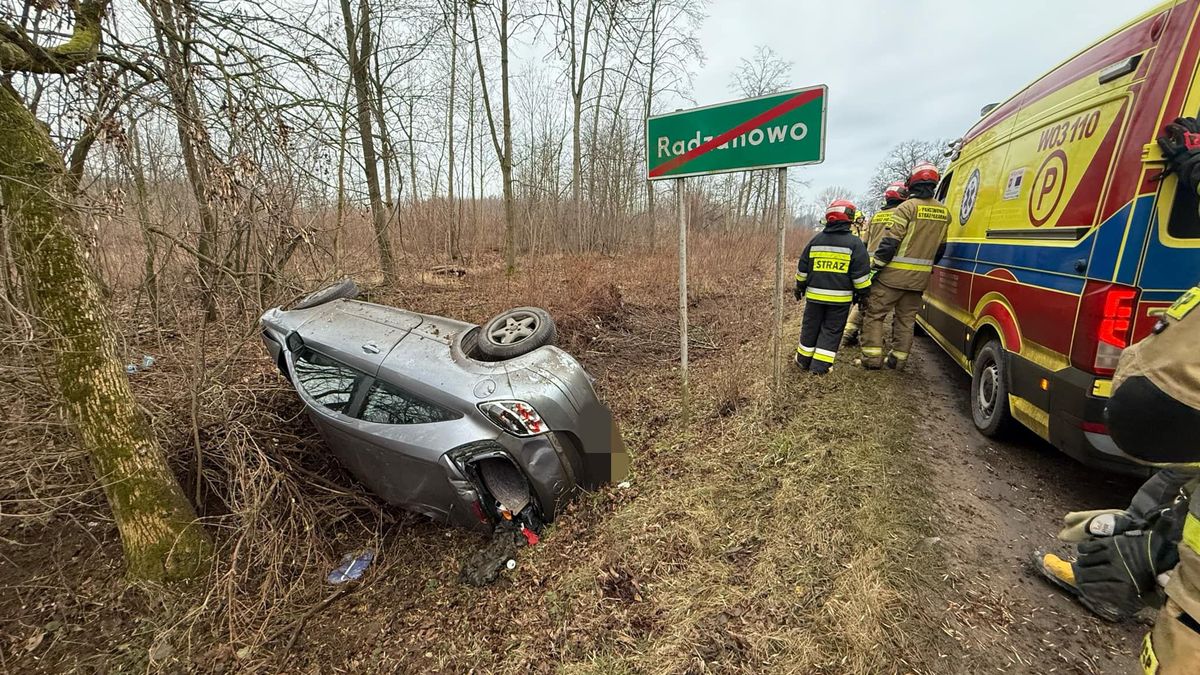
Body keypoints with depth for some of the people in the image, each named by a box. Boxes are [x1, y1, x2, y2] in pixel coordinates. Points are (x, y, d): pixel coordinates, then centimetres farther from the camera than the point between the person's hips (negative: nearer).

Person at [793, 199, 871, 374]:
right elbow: (861, 273, -8)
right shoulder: (854, 243, -7)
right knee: (831, 330, 6)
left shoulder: (816, 241, 4)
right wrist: (862, 293, 4)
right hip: (840, 298, -3)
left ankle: (804, 360, 23)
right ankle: (820, 365, 5)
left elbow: (802, 268, 9)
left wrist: (799, 287, 20)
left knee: (810, 327, 14)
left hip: (815, 294, 3)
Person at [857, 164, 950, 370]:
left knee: (874, 312, 2)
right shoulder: (943, 212, 9)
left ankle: (872, 357, 0)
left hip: (894, 274, -6)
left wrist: (875, 265, -11)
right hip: (920, 277, 6)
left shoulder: (908, 207, -12)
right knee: (906, 318, 14)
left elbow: (890, 241, -17)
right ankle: (898, 359, 19)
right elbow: (940, 247, 15)